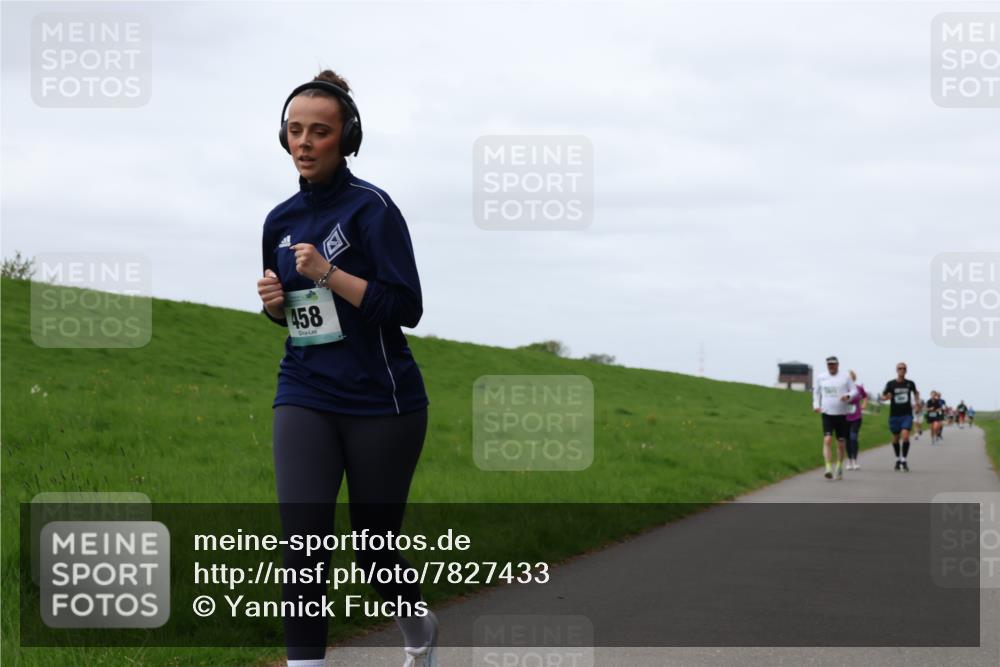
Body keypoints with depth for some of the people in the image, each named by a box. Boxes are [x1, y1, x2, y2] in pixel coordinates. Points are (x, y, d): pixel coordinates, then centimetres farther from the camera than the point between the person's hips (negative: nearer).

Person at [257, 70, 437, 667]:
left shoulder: (371, 207, -10)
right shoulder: (281, 220, 8)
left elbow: (406, 308, -15)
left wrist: (328, 273, -22)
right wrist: (274, 299, -1)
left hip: (381, 402, -4)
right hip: (306, 398, 4)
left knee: (374, 550, 7)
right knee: (303, 538, -14)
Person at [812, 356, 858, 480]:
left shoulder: (845, 377, 4)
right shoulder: (821, 378, 9)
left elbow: (855, 391, 5)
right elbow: (816, 392, 21)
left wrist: (848, 396, -17)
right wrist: (816, 405, 6)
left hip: (841, 414, 0)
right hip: (827, 414, 0)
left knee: (841, 443, 6)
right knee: (827, 440, -16)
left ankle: (839, 467, 26)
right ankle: (828, 468, -23)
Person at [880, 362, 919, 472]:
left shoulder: (910, 383, 2)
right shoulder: (891, 384, -2)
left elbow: (915, 393, 23)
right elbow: (883, 396, 4)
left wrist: (917, 400, 6)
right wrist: (887, 397, -18)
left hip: (907, 414, -1)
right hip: (894, 415, 1)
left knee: (905, 437, -17)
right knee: (896, 438, 10)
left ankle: (904, 461, -10)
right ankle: (898, 459, 31)